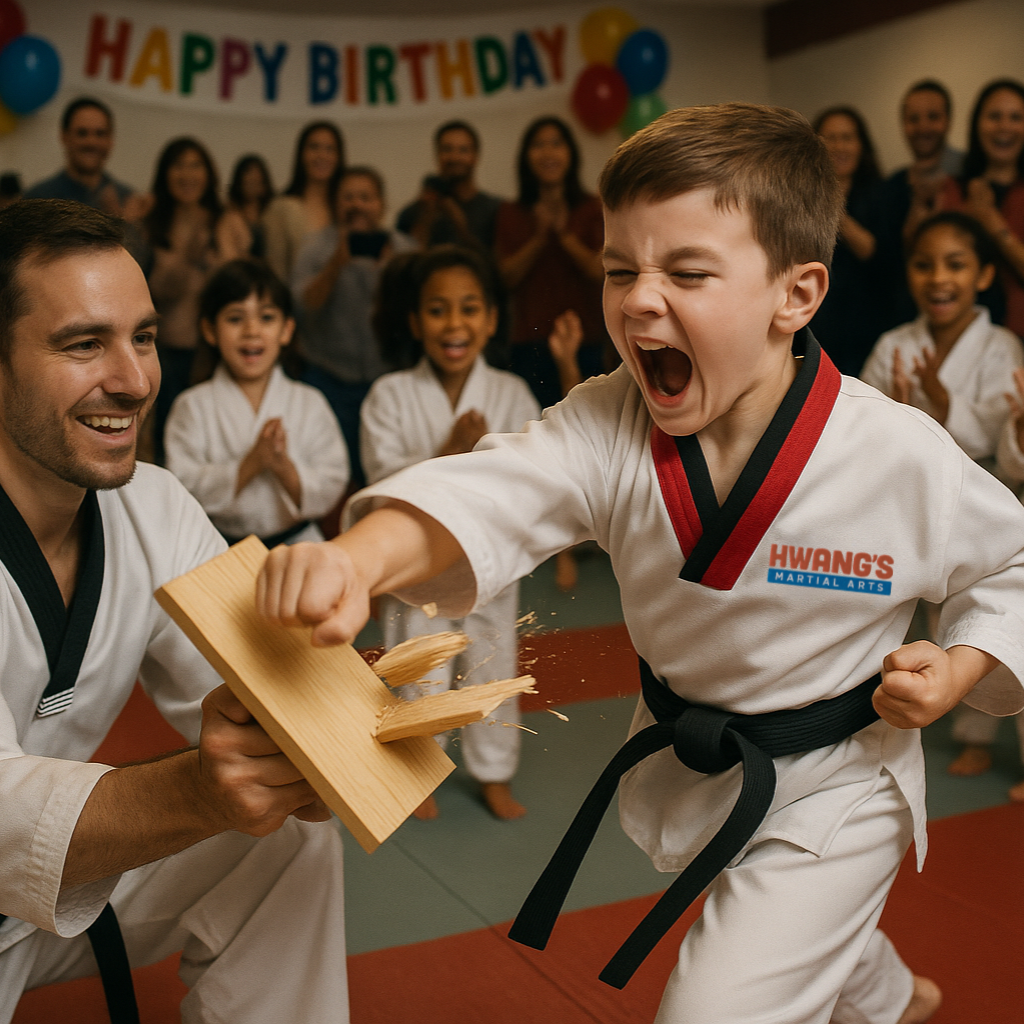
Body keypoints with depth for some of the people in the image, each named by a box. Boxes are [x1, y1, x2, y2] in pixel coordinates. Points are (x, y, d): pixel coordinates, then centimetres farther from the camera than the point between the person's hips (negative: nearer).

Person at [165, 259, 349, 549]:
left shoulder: (310, 403, 7)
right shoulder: (192, 406, 3)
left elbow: (331, 490, 1)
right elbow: (183, 488, -7)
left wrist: (284, 467, -16)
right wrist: (250, 464, -16)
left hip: (297, 544, 1)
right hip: (219, 547, -1)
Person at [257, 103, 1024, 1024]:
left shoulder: (903, 457, -24)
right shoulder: (607, 428, -19)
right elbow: (492, 494, -36)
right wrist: (361, 557, -55)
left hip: (833, 783, -4)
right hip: (686, 764, 5)